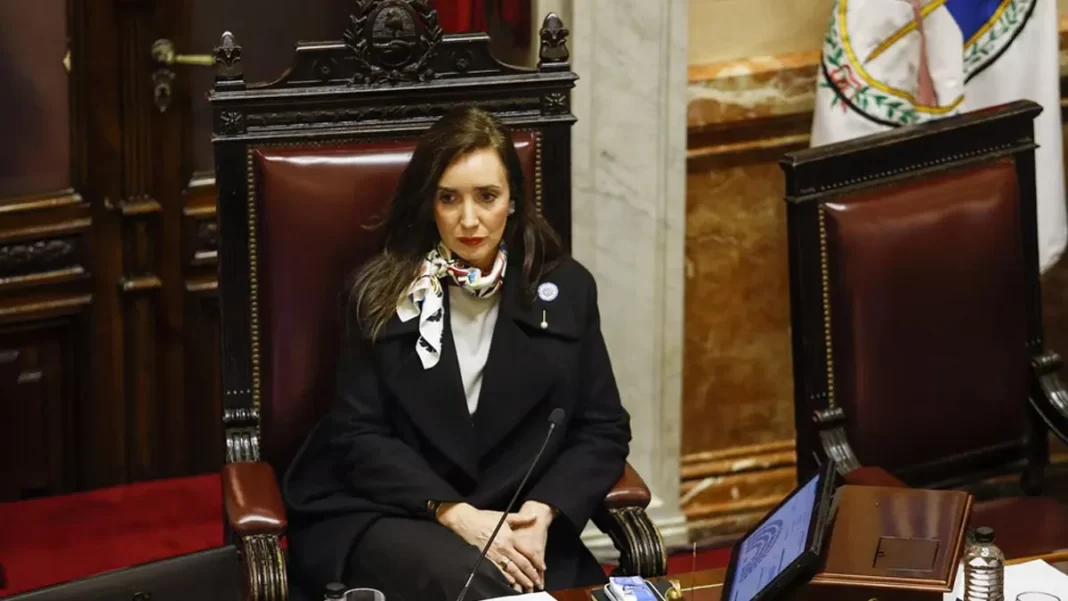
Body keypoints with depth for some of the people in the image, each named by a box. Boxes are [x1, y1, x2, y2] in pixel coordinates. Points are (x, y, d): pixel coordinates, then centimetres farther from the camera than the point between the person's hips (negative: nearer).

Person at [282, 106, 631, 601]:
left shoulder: (566, 289, 6)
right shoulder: (380, 292, 2)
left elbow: (603, 429, 7)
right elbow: (361, 437, -2)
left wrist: (543, 512, -11)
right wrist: (455, 514, -16)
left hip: (513, 522, 3)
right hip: (381, 515, -2)